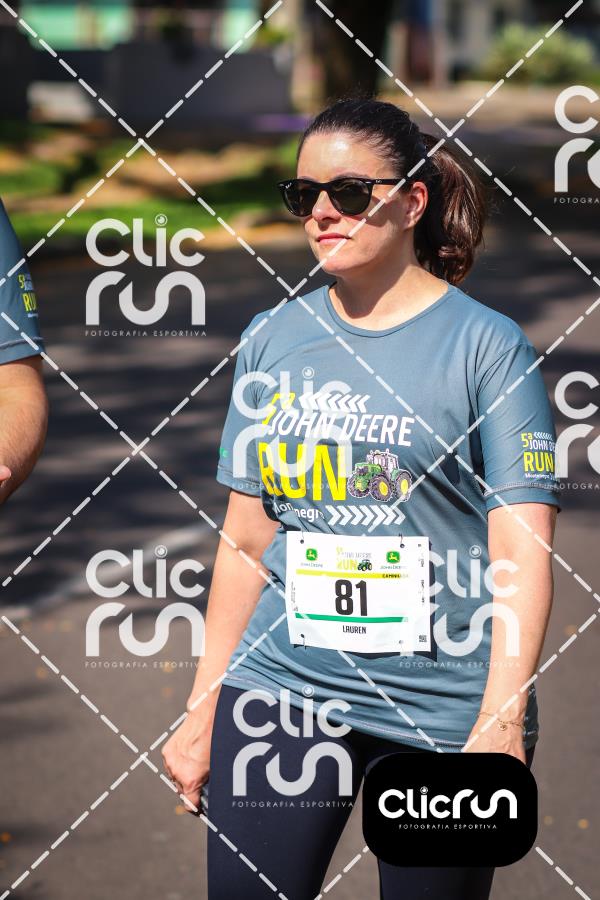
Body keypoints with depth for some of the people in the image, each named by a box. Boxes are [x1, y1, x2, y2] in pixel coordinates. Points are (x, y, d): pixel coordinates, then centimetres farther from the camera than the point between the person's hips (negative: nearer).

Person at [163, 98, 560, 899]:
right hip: (281, 686, 3)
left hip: (444, 711, -3)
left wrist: (500, 726, -21)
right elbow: (247, 538, 14)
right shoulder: (272, 340, 9)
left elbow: (521, 551, -11)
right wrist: (203, 711, 13)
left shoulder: (486, 346, -4)